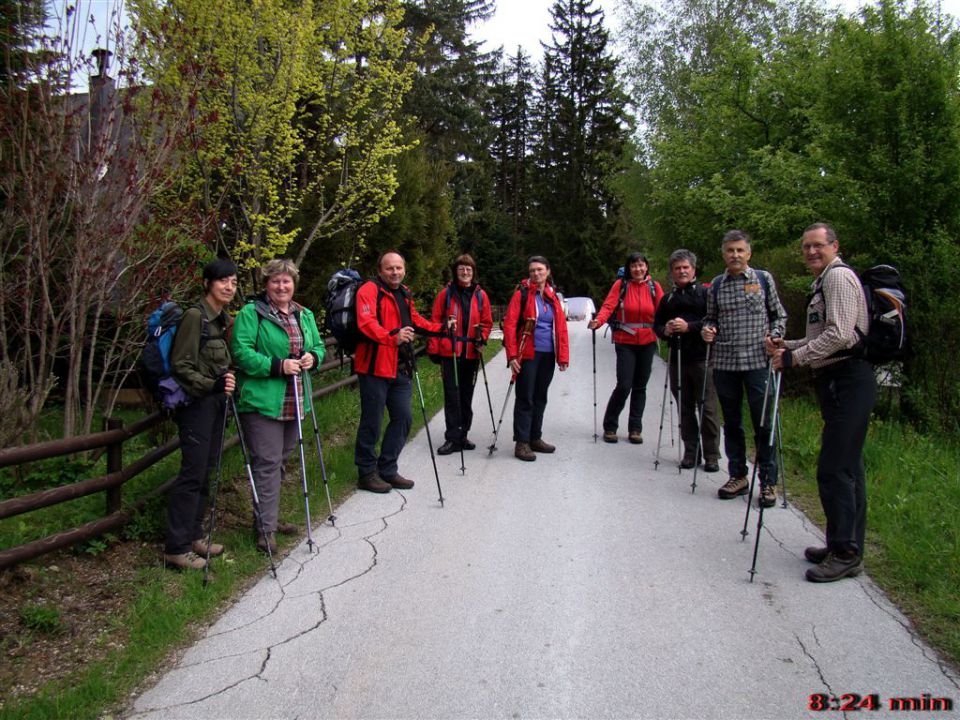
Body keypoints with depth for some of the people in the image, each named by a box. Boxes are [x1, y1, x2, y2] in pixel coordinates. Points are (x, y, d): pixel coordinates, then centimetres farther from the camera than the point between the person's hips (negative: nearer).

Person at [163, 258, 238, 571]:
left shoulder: (225, 319, 12)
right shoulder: (195, 316, -13)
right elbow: (181, 365, -15)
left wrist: (229, 383, 9)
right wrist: (212, 385, -22)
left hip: (216, 403, 8)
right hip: (196, 404, -8)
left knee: (206, 471, 12)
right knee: (192, 472, -7)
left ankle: (193, 535, 23)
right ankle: (176, 548, 1)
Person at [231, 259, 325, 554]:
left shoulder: (305, 315, 14)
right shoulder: (251, 313, -7)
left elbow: (319, 346, 19)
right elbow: (242, 353, -15)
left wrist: (313, 357, -4)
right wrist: (278, 366, -23)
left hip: (294, 404, 7)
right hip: (262, 402, -7)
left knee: (280, 461, 17)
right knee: (267, 463, -6)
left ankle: (269, 516, 31)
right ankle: (265, 528, 2)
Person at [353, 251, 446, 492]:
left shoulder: (404, 294, 18)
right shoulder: (369, 290, -10)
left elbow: (414, 319, 34)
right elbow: (366, 323, -25)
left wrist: (439, 328, 34)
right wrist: (392, 338, -40)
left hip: (400, 368, 9)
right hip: (375, 367, -8)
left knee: (403, 417, 11)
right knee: (372, 422, -2)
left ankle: (387, 470, 24)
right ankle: (367, 473, 13)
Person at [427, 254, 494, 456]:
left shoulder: (480, 295, 7)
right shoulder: (446, 294, 0)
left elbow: (487, 322, 13)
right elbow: (435, 321, 0)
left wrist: (482, 337, -6)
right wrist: (434, 348, -5)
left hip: (472, 353, 3)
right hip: (449, 352, -3)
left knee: (467, 395, 11)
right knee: (452, 395, -4)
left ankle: (462, 435, 22)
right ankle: (453, 438, 1)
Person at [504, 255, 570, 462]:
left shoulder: (553, 296, 11)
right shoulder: (522, 294, -4)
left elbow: (561, 327, 10)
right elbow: (509, 325, -10)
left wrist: (563, 356, 4)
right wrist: (512, 355, -16)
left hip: (548, 355, 5)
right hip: (528, 355, -5)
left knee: (540, 398, 14)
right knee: (525, 399, -2)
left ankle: (535, 438, 25)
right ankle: (522, 443, 3)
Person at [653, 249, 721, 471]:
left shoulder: (705, 293, 1)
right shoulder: (668, 298, 18)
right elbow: (656, 324, 21)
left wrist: (689, 327, -17)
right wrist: (665, 330, -1)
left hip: (702, 358, -5)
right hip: (678, 359, 5)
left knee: (707, 407, -3)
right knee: (684, 408, 9)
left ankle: (711, 455, 6)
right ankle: (691, 452, 19)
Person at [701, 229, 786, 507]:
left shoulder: (764, 279, 4)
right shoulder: (716, 285, 9)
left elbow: (779, 315, 10)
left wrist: (773, 335, -6)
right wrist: (707, 329, -3)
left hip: (758, 361, -2)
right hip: (725, 362, 3)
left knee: (764, 423, 0)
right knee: (732, 422, 11)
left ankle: (768, 482, 12)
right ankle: (738, 476, 24)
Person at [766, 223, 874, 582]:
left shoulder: (839, 276, -8)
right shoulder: (824, 282, 23)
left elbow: (839, 335, -20)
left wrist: (794, 357, -15)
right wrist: (787, 345, 14)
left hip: (847, 380, -11)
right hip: (838, 380, 11)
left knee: (834, 469, -10)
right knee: (848, 467, 14)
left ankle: (845, 553, -3)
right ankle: (846, 546, 22)